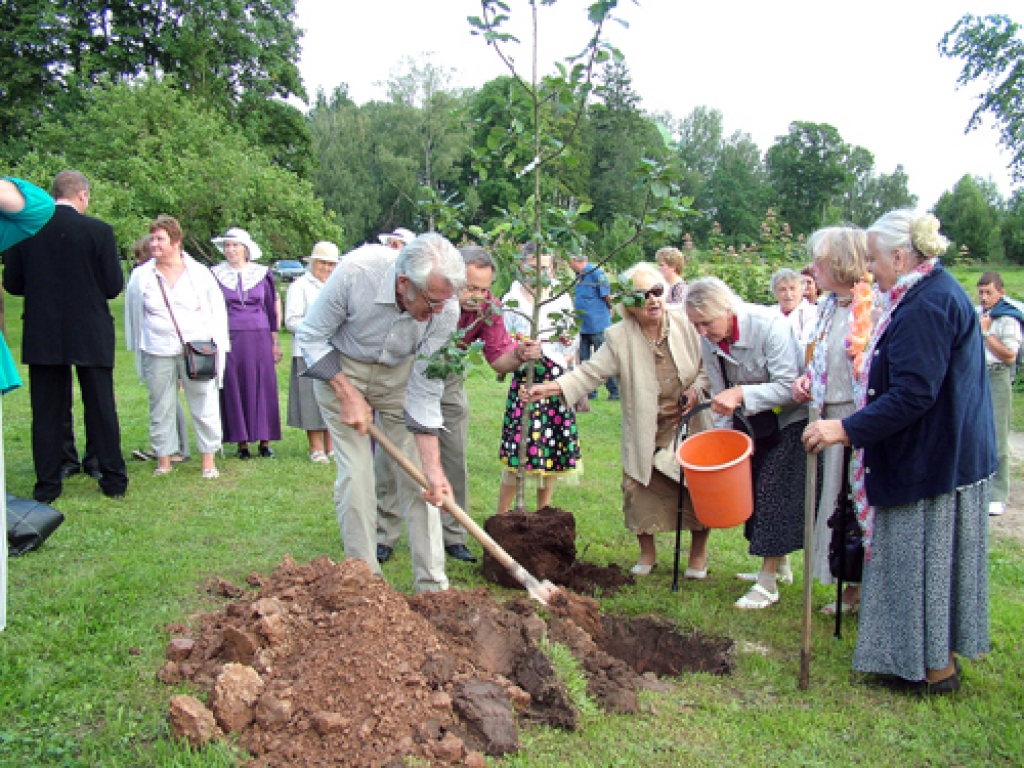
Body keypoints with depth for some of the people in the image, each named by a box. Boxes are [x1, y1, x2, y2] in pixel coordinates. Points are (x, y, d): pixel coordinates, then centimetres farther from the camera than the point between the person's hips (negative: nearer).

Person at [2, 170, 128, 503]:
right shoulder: (98, 230, -10)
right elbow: (114, 286, -7)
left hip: (41, 335, 2)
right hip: (90, 335, -2)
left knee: (47, 411, 9)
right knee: (100, 408, 8)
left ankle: (47, 484, 12)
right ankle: (113, 480, 14)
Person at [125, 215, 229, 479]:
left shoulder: (199, 273, 4)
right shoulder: (141, 276, 7)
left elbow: (218, 311, 9)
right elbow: (134, 315, 15)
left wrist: (216, 348, 3)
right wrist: (139, 349, 13)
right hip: (158, 353, 1)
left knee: (204, 405, 0)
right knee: (161, 408, 5)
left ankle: (209, 461, 9)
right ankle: (163, 461, 16)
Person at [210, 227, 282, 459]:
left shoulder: (262, 274, 6)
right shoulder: (215, 274, 5)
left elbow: (272, 307, 10)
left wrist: (275, 341, 8)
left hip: (259, 339, 0)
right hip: (229, 340, 0)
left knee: (262, 388, 1)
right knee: (233, 390, 1)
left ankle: (264, 441, 9)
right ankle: (241, 442, 9)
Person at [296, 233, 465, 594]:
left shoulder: (446, 310, -26)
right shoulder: (356, 271, -34)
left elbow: (425, 390, -17)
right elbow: (310, 336, -17)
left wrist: (433, 467, -20)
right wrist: (348, 395, -22)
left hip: (399, 373, 2)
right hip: (339, 368, -2)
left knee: (419, 474, -4)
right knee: (355, 473, -8)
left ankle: (432, 585, 5)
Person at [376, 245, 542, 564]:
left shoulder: (488, 307, -21)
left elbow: (498, 358, -17)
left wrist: (519, 355, -37)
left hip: (447, 380, 3)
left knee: (455, 457, 2)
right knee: (390, 455, -4)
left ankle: (453, 536, 14)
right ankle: (383, 536, 9)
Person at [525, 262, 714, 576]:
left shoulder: (686, 323, -4)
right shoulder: (619, 337, -8)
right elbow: (590, 372, -13)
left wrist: (697, 388, -12)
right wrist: (550, 387, -25)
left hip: (690, 427, 1)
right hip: (646, 435, -1)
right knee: (640, 488, 2)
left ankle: (699, 553, 31)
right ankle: (647, 553, 29)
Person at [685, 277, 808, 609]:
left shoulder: (769, 325, -28)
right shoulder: (709, 341, -9)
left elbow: (788, 387, -28)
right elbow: (720, 395, -2)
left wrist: (740, 393, -38)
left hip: (792, 419, -6)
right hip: (754, 422, 6)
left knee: (776, 493, -9)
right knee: (756, 491, 9)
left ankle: (768, 585, -3)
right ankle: (780, 567, 27)